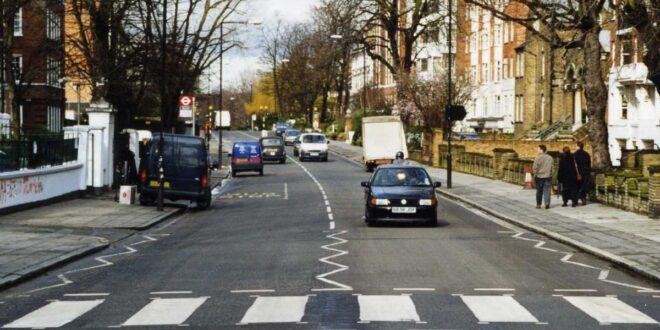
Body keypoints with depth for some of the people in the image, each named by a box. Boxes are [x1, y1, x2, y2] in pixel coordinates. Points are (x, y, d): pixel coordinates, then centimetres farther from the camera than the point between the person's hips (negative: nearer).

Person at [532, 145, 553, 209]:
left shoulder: (538, 158, -11)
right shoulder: (550, 158, 2)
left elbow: (534, 168, -10)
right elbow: (553, 168, 7)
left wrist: (535, 175, 4)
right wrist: (552, 175, 15)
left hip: (539, 177, -2)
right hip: (548, 177, 2)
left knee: (539, 191, 10)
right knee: (547, 191, 3)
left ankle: (538, 204, 14)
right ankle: (547, 202, -15)